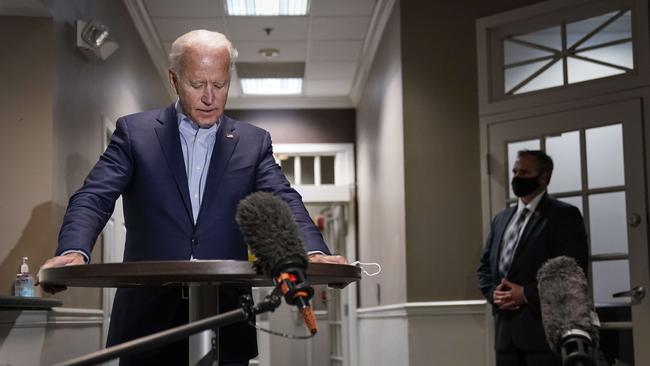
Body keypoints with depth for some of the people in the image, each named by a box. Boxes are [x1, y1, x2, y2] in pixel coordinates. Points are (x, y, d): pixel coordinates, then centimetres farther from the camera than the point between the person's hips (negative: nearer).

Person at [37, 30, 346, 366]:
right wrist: (74, 252, -26)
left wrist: (314, 253, -24)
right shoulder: (134, 132, 4)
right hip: (148, 321, -1)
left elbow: (284, 202, -3)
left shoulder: (253, 143, 9)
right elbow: (93, 198, -5)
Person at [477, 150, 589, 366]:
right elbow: (484, 265, 21)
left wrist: (527, 294, -15)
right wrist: (493, 292, 0)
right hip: (506, 330, 6)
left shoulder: (564, 215, -2)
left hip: (545, 326, -6)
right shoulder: (501, 218, 19)